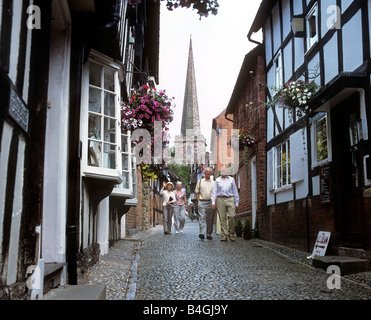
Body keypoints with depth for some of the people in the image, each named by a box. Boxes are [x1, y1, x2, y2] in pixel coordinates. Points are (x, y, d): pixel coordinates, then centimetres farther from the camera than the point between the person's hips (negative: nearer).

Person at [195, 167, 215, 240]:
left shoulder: (213, 182, 13)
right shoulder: (200, 181, 13)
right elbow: (196, 192, 12)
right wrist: (198, 201, 0)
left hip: (210, 202, 1)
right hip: (202, 202, -1)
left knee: (210, 219, 2)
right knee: (202, 217, -12)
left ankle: (209, 234, 9)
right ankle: (202, 233, -19)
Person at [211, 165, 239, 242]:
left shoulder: (231, 180, 16)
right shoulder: (218, 180, 15)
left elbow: (235, 192, 16)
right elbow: (214, 192, 11)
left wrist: (237, 203, 10)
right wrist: (213, 202, -1)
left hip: (230, 199, 0)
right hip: (220, 199, 0)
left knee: (231, 217, -11)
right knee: (222, 218, -3)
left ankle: (231, 234, 4)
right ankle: (224, 235, 2)